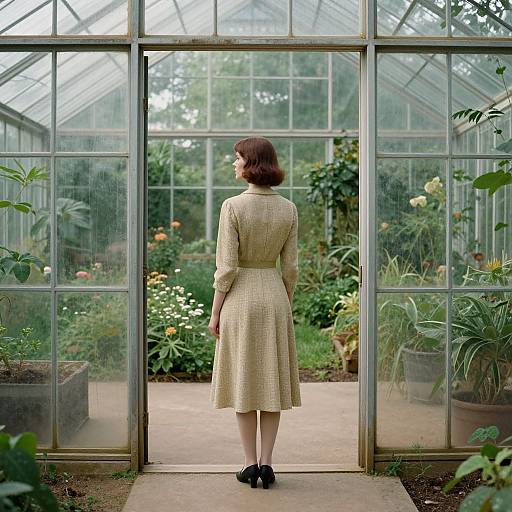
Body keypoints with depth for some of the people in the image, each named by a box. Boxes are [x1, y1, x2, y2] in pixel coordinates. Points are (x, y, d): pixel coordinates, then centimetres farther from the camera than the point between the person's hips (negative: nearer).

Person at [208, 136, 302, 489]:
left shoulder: (233, 206, -12)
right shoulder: (289, 209, 0)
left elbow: (227, 267, -13)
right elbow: (290, 268, 3)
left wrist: (215, 313, -4)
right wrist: (286, 307, 15)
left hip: (240, 296, -3)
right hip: (275, 294, 3)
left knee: (243, 380, 6)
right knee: (272, 380, 9)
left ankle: (251, 464, 11)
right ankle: (266, 463, 13)